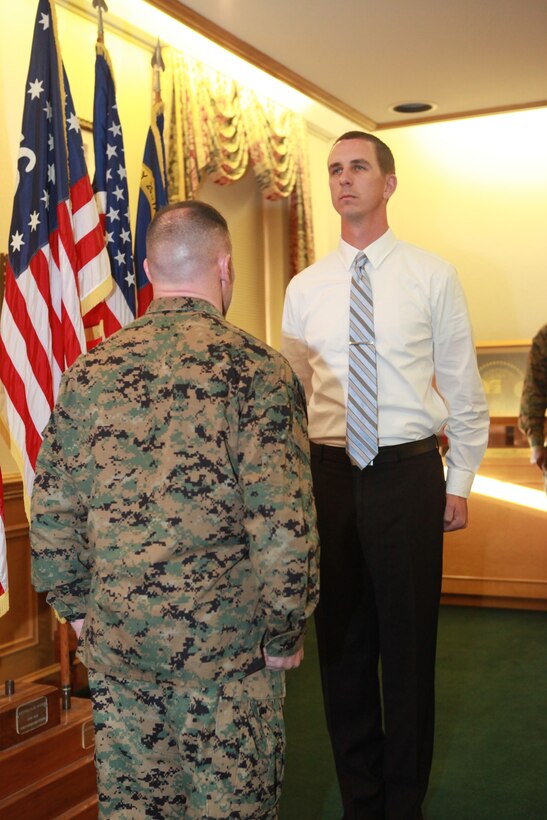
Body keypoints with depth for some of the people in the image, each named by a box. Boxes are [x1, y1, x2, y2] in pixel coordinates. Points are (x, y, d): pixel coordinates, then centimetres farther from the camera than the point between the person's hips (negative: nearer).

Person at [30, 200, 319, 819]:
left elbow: (51, 511, 3)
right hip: (224, 640, -4)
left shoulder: (91, 370, -1)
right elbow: (283, 526, -18)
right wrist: (285, 634, -5)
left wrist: (77, 606, 16)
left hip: (114, 636, 4)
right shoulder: (255, 368, -14)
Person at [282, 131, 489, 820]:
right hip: (329, 474, 3)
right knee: (341, 641, 10)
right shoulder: (304, 288, 8)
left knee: (408, 641, 6)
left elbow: (462, 389, 3)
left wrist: (459, 484, 2)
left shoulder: (432, 277, 1)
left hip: (409, 472, -2)